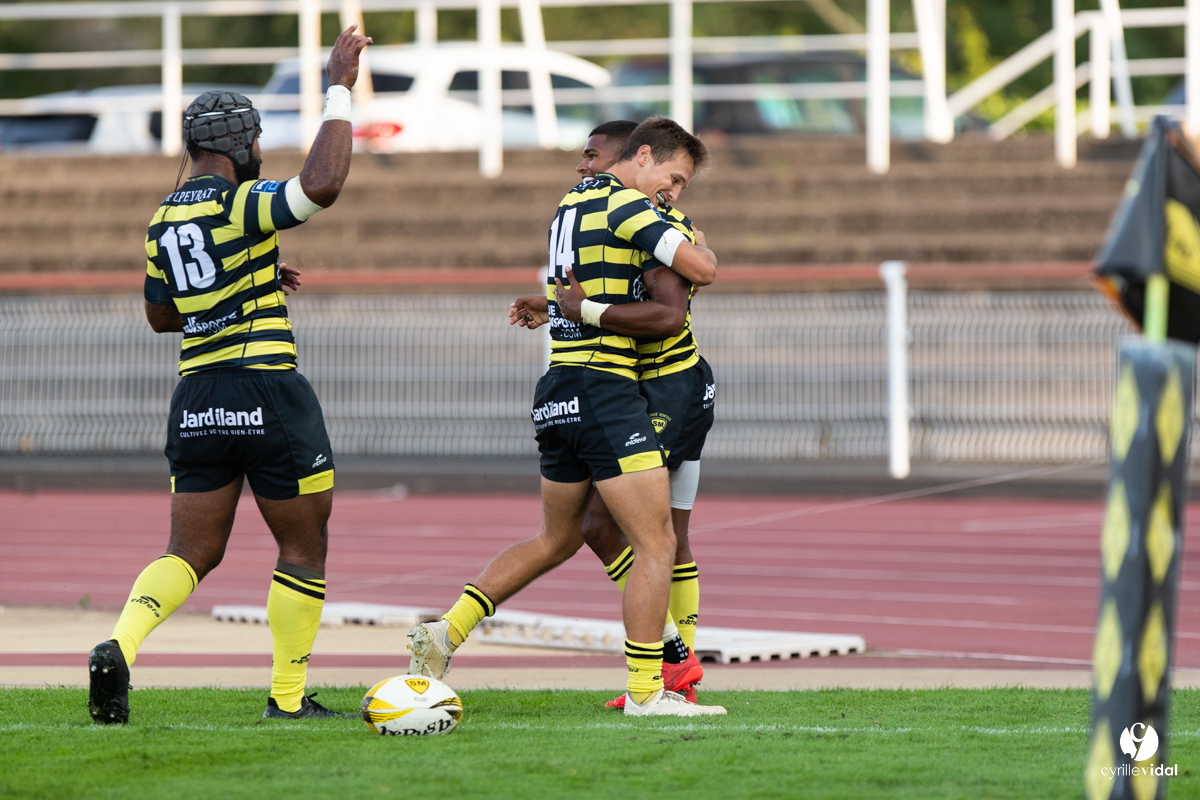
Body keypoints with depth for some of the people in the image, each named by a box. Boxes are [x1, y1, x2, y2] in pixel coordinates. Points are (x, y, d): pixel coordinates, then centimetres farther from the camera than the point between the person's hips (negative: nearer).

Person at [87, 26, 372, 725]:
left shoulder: (164, 221, 12)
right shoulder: (240, 203, -11)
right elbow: (323, 184, -29)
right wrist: (339, 91, -21)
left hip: (197, 398, 7)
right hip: (268, 392, -7)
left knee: (194, 552, 10)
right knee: (305, 548, 8)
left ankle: (120, 646, -16)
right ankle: (288, 699, 11)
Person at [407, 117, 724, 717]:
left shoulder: (574, 202, 17)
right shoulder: (624, 204, -11)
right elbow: (702, 270, -15)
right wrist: (700, 247, 6)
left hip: (557, 392, 9)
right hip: (603, 391, -9)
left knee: (557, 540, 22)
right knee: (656, 543, -6)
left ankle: (446, 631, 16)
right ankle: (645, 692, -7)